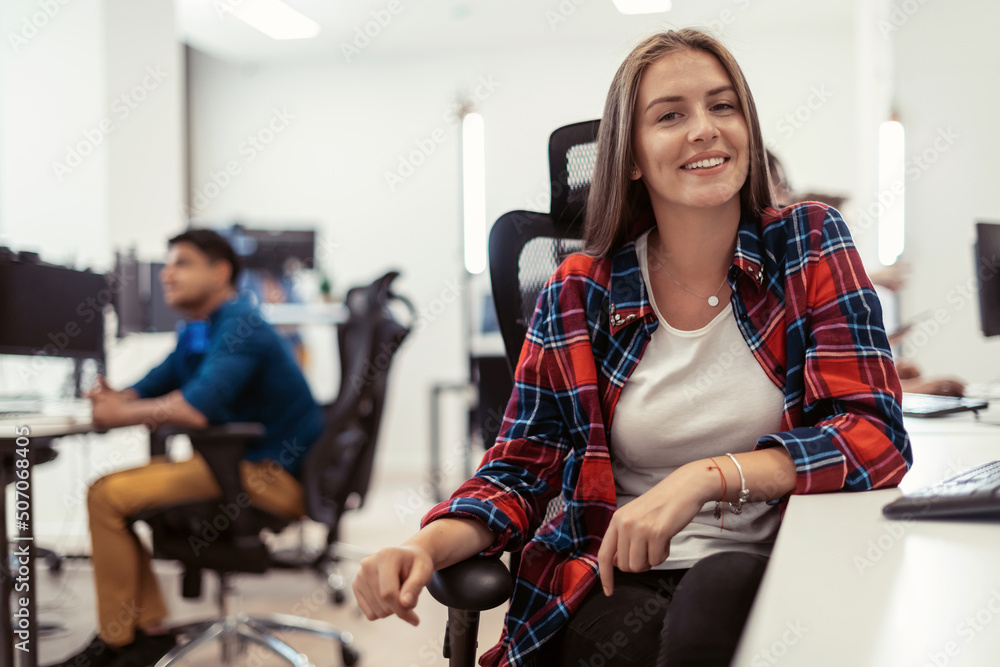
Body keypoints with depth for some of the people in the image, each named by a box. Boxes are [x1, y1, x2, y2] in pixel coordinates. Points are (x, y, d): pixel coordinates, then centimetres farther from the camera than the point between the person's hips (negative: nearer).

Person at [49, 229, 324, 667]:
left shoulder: (240, 327, -16)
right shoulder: (197, 333, 15)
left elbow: (197, 409, -29)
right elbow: (146, 392, 19)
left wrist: (119, 414, -14)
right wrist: (112, 399, -6)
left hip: (270, 476, -10)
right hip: (238, 463, 10)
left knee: (108, 496, -14)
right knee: (110, 489, 10)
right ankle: (149, 629, 9)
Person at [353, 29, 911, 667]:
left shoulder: (811, 243, 2)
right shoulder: (578, 294, 3)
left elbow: (875, 434, -7)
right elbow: (521, 469, 6)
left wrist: (707, 478, -23)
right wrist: (428, 545, -16)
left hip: (768, 569, 1)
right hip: (611, 582, 0)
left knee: (720, 594, -35)